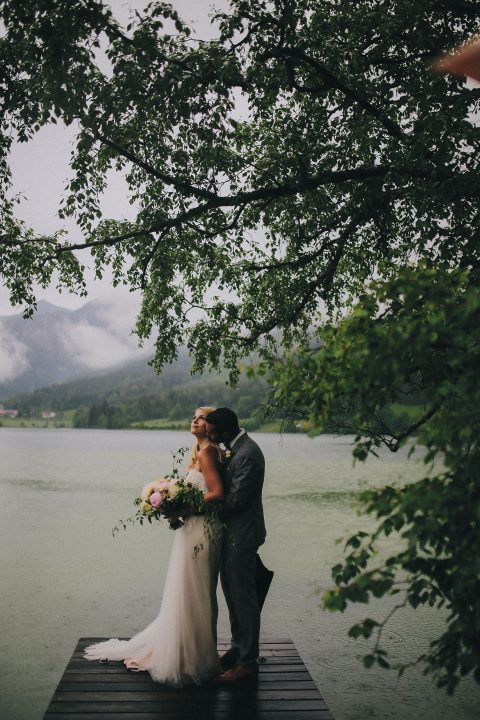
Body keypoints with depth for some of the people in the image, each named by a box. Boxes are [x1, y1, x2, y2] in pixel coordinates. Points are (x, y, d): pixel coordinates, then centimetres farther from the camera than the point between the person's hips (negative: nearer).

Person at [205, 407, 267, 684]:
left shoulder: (248, 454, -23)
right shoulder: (235, 448, 7)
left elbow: (235, 499, -23)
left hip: (242, 535, -10)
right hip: (230, 532, 10)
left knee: (243, 597, 0)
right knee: (232, 594, 19)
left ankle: (248, 661, 12)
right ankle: (238, 648, 34)